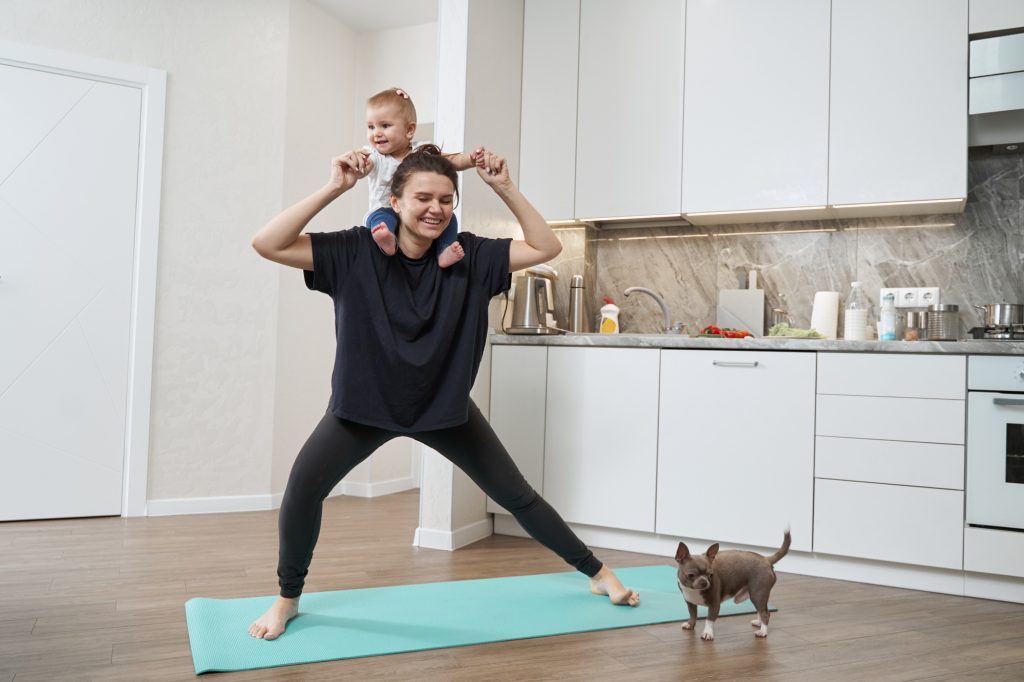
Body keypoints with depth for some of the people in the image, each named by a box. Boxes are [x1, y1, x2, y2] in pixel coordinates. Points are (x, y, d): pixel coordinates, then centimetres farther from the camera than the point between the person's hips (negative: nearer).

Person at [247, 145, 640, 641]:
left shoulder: (467, 256, -12)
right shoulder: (357, 252, -16)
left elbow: (546, 248, -12)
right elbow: (267, 245, -24)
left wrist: (504, 188, -21)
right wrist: (334, 189, -29)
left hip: (445, 404, 1)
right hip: (365, 402, -1)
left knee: (516, 495, 6)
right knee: (304, 485, -19)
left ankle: (597, 573, 27)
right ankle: (287, 600, 8)